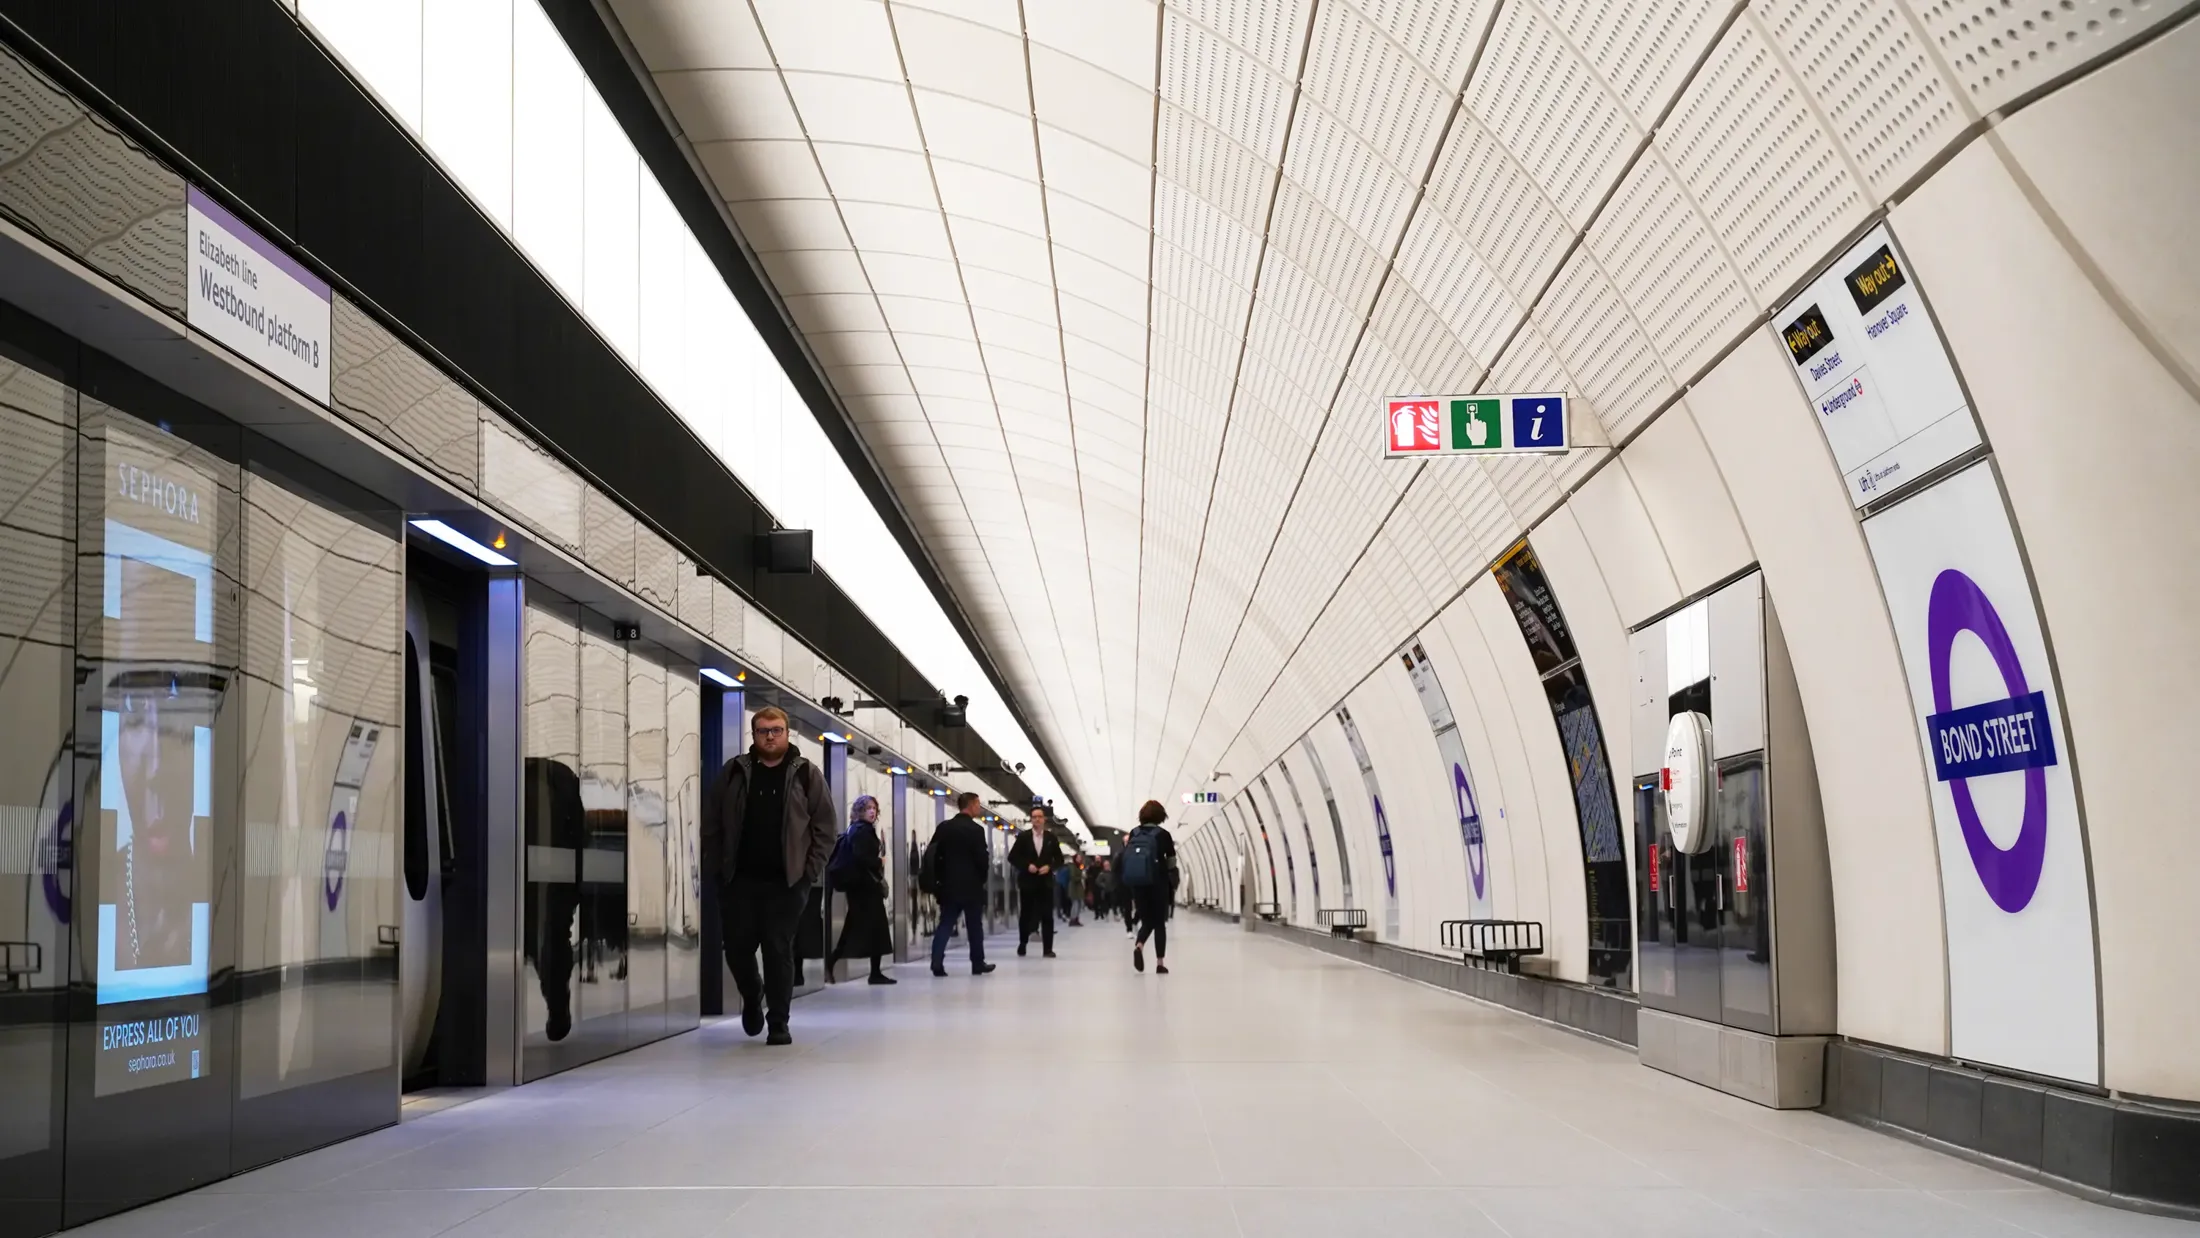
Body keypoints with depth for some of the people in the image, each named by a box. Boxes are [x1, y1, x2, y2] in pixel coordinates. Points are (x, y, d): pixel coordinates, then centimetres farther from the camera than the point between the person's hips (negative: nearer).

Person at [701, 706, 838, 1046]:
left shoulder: (807, 774, 3)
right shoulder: (733, 773, 6)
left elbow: (824, 827, 2)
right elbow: (712, 826, 8)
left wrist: (812, 870, -6)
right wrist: (715, 869, 0)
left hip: (786, 881, -2)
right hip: (739, 880, 2)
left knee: (779, 951, -1)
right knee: (737, 947, 6)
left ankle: (778, 1023, 9)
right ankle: (752, 997, 35)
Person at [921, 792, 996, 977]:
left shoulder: (943, 827, 5)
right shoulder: (976, 829, -13)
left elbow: (932, 853, 7)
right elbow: (982, 859, -15)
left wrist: (939, 878, 14)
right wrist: (982, 876, 6)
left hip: (949, 885, 5)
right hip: (971, 886, -5)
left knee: (945, 924, 4)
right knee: (975, 926, 8)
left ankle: (937, 963, -7)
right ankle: (978, 963, 15)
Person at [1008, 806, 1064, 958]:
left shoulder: (1051, 838, 5)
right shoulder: (1023, 837, 0)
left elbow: (1059, 859, 8)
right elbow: (1012, 857, 0)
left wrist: (1049, 867, -11)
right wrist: (1026, 866, -13)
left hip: (1045, 882, 1)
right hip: (1028, 882, -1)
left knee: (1047, 916, -4)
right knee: (1026, 914, 8)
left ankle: (1048, 949, -2)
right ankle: (1022, 943, 26)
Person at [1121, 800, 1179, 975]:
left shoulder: (1133, 833, 5)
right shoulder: (1163, 834, -5)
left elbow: (1126, 859, 4)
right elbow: (1171, 863, -1)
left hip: (1136, 883, 3)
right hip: (1157, 883, -3)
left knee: (1147, 921, 12)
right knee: (1159, 923, 8)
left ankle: (1138, 946, -18)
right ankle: (1160, 964, 5)